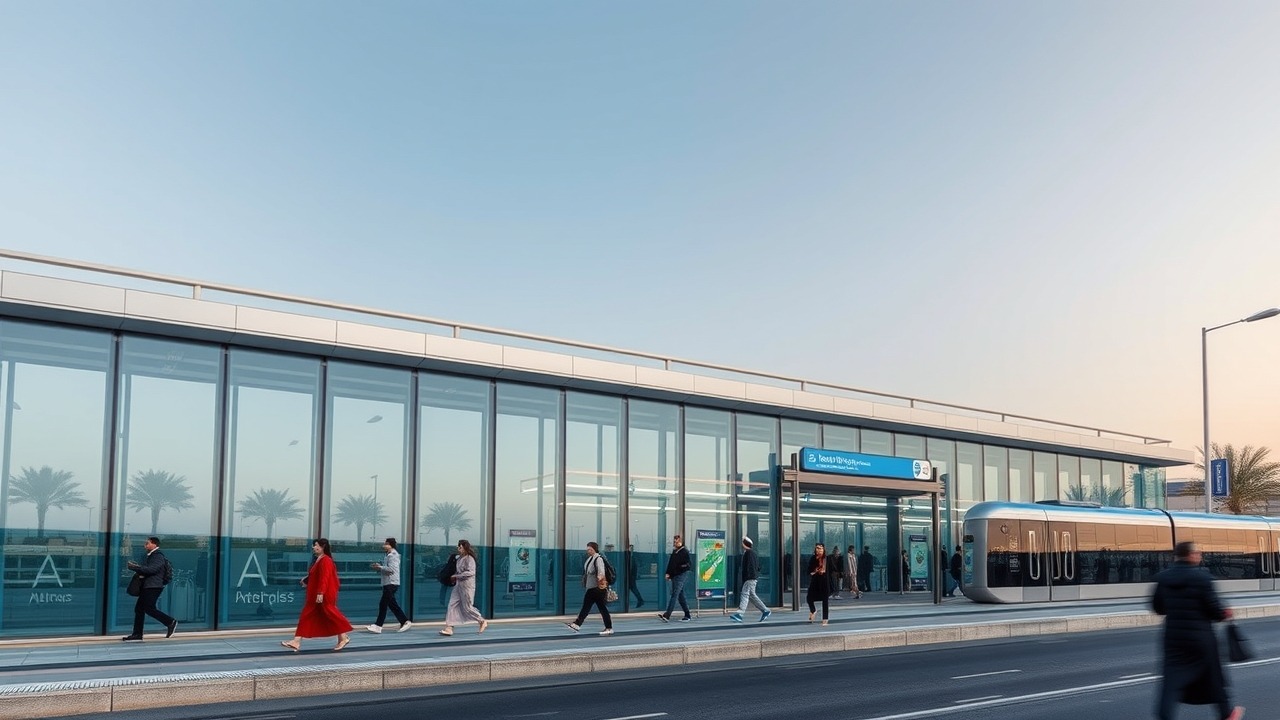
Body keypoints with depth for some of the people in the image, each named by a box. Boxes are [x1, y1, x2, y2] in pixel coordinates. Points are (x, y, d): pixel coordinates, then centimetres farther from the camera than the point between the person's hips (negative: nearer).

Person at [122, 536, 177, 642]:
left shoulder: (158, 556, -10)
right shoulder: (149, 556, 22)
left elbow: (151, 569, -23)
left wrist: (135, 567, -21)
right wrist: (136, 566, 7)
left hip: (154, 586, -10)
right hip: (147, 586, 10)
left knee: (149, 608, -13)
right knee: (139, 608, 6)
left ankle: (170, 622, -3)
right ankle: (137, 635, 7)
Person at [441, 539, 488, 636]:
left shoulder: (469, 559, -14)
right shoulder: (460, 558, 11)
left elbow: (470, 572, -23)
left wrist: (457, 576, -20)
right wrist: (455, 577, 7)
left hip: (467, 586, -8)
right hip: (459, 585, 8)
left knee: (467, 607, 0)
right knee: (452, 605, 0)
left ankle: (482, 621, 20)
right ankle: (449, 628, -1)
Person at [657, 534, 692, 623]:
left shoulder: (684, 552, -7)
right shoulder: (674, 552, 16)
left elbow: (690, 565, -10)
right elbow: (670, 564, 19)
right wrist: (668, 573, 7)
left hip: (681, 576, -8)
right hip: (674, 576, 8)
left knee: (674, 595, -15)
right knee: (681, 596, 12)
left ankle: (667, 616, -23)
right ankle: (688, 615, 20)